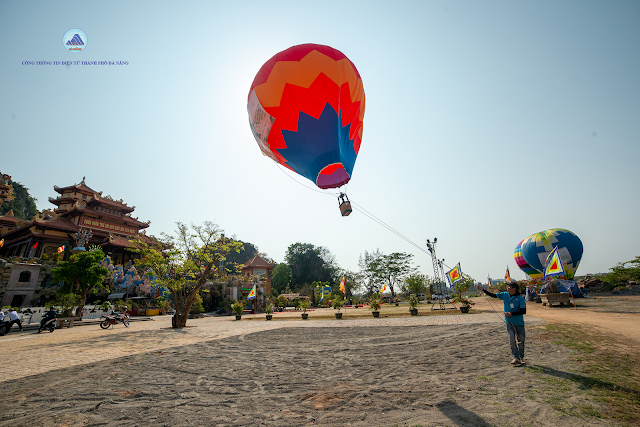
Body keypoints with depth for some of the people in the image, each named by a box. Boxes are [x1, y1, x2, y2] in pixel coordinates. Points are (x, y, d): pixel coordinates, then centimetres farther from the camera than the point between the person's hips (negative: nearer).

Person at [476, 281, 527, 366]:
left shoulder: (520, 298, -11)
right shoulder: (504, 295, 2)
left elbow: (524, 311, -12)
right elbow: (493, 295, 4)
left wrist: (511, 313, -18)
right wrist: (482, 289, -3)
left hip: (519, 323, -3)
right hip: (509, 322, 3)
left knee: (521, 341, 10)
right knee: (512, 341, -2)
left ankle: (521, 358, 25)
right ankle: (516, 357, 6)